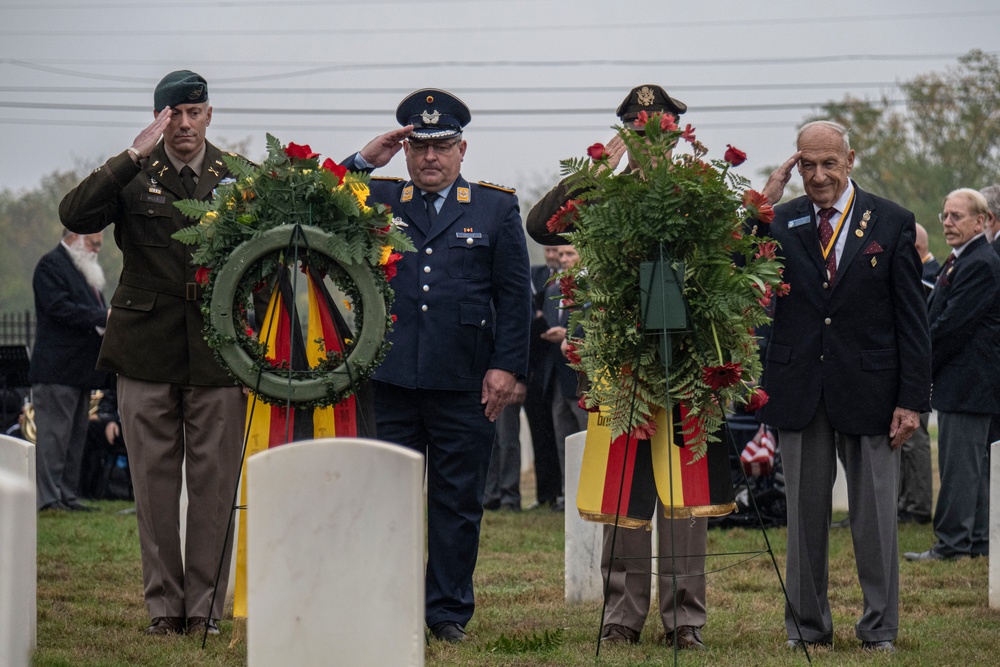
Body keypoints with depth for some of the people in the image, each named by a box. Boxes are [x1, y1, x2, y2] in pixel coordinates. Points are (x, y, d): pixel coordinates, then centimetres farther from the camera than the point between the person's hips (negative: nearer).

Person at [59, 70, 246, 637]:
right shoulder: (134, 177, 3)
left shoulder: (238, 176, 6)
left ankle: (206, 606, 7)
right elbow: (75, 215, -13)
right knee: (155, 484, 4)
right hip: (147, 350, 0)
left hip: (218, 351, 0)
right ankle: (164, 605, 12)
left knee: (214, 484, 0)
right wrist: (133, 157, -18)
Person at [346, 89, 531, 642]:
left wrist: (507, 366, -3)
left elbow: (514, 295, 6)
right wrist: (364, 160, -4)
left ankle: (449, 612, 11)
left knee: (457, 501, 4)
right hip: (390, 377, 1)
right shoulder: (378, 199, 12)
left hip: (464, 385, -1)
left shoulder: (496, 208, 9)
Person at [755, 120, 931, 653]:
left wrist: (912, 399, -7)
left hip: (869, 388, -2)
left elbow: (912, 319, 0)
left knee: (875, 512, 3)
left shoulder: (892, 223, 0)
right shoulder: (780, 222, 4)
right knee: (805, 512, 8)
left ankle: (880, 628, 12)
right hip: (800, 389, 2)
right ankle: (806, 626, 18)